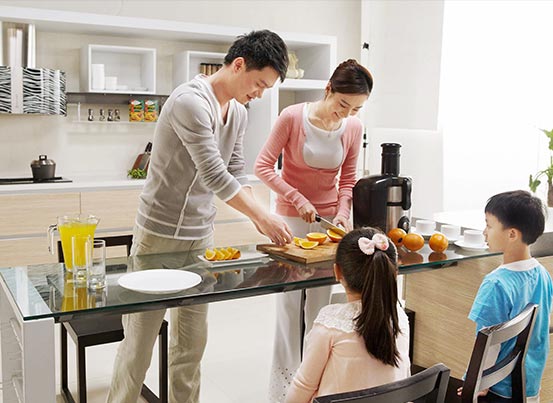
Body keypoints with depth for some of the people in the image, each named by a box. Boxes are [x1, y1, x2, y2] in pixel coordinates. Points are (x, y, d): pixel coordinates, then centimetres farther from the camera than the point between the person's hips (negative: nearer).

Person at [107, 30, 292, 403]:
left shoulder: (239, 114, 9)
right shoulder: (191, 101, -19)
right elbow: (214, 175, -24)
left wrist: (259, 219, -4)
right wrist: (264, 216, -19)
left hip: (201, 235, 8)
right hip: (161, 234, -7)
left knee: (192, 340, 12)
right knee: (141, 336, 4)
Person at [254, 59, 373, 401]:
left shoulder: (354, 127, -5)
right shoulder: (292, 117, -16)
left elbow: (347, 180, 4)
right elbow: (263, 167, -13)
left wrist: (343, 213, -12)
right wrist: (297, 199, -18)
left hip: (329, 221, 3)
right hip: (291, 218, -3)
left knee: (321, 303, 11)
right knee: (289, 302, 0)